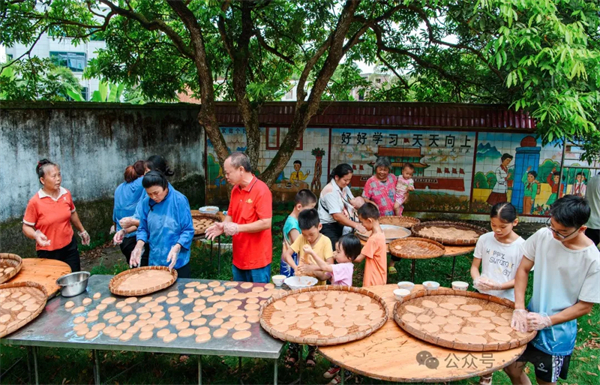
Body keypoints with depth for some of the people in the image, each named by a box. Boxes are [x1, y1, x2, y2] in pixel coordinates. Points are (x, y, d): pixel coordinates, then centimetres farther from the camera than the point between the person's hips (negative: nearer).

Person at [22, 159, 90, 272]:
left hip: (69, 246, 4)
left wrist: (82, 231, 24)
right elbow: (26, 227, -8)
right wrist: (36, 235, -28)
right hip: (48, 252, -4)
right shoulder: (35, 202, -15)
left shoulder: (66, 194, -2)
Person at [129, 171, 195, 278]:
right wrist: (139, 246, -10)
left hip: (178, 261, -3)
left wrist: (176, 248, -26)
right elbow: (143, 228, 8)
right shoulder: (146, 203, -2)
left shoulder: (179, 200, -13)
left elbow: (188, 230, -12)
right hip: (155, 260, 3)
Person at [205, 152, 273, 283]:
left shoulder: (261, 190, -17)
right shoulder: (235, 190, 7)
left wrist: (238, 228, -20)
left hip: (257, 260, -7)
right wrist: (223, 226, -5)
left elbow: (266, 223, -22)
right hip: (239, 259, 8)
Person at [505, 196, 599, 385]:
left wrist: (547, 321, -21)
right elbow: (523, 269, -3)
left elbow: (585, 306, -12)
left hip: (558, 331, -3)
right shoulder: (543, 236, -13)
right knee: (512, 368, 16)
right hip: (531, 319, 4)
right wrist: (519, 309, -12)